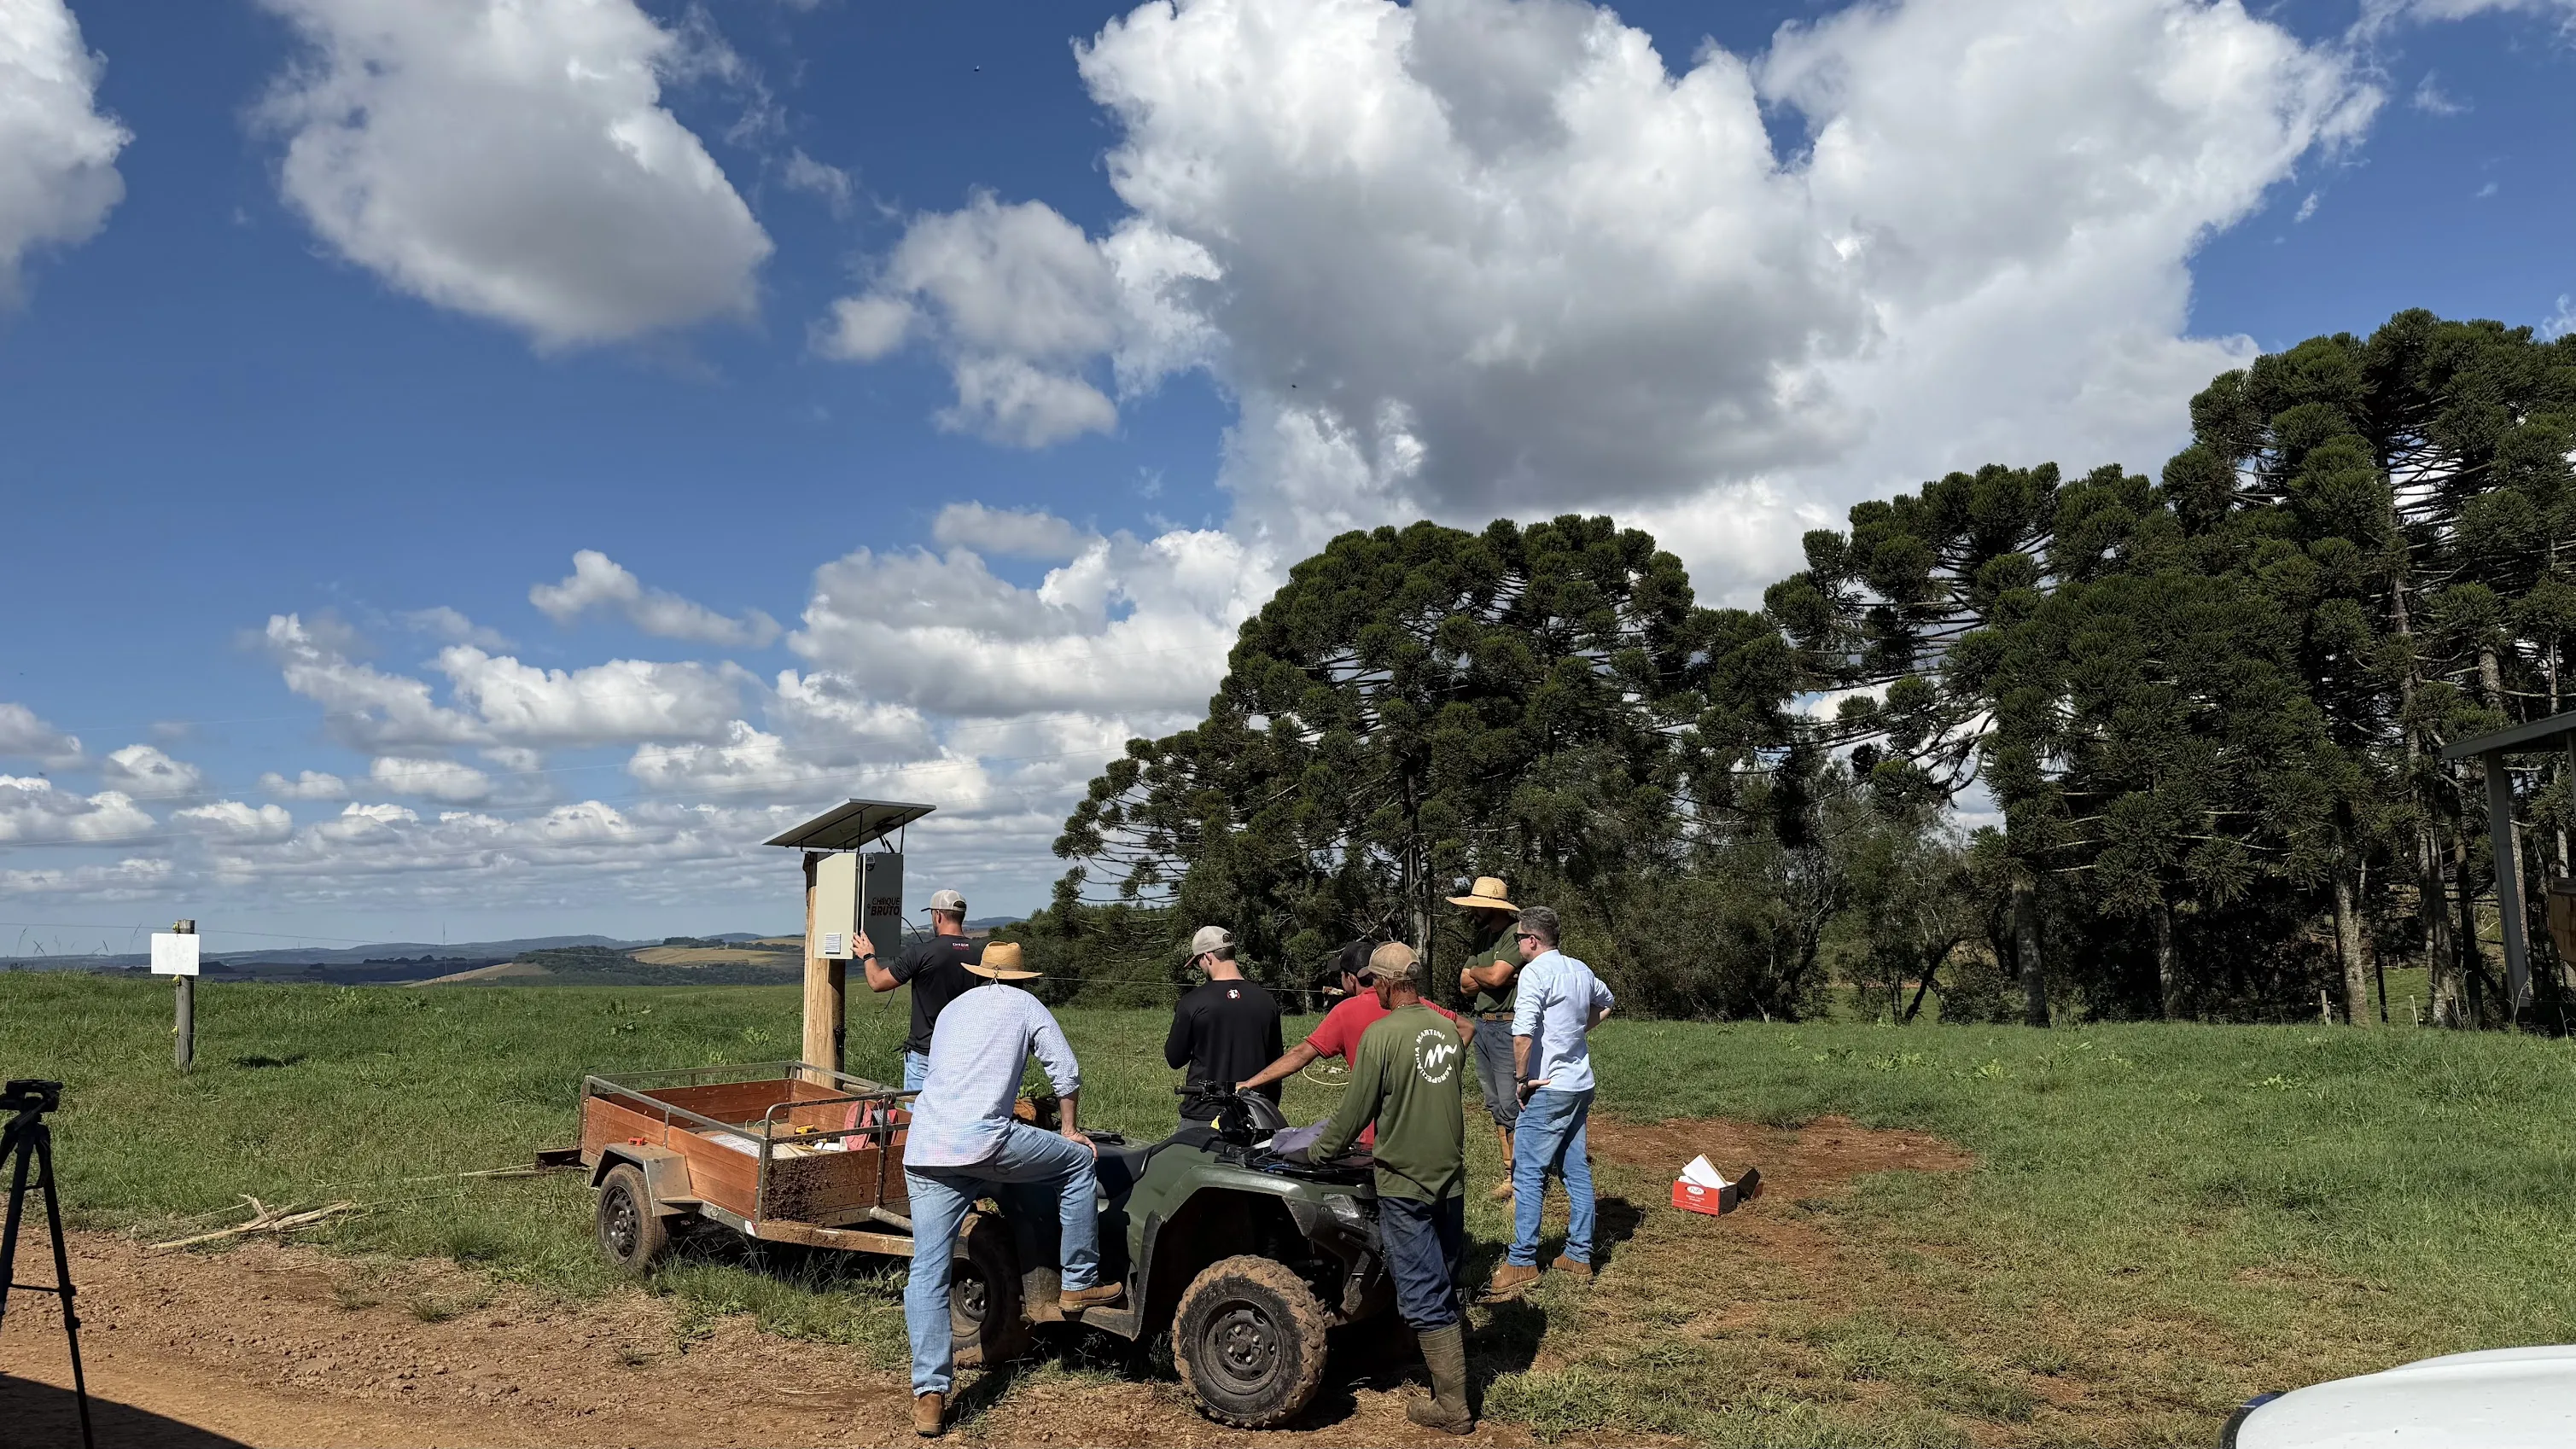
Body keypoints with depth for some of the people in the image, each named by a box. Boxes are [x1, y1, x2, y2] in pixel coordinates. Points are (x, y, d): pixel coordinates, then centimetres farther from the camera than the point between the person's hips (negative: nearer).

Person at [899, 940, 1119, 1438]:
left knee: (927, 1272, 6)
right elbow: (1067, 1072, 9)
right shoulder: (1025, 1006, 13)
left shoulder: (951, 1010, 27)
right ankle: (1079, 1284, 19)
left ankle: (929, 1395, 0)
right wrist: (1070, 1128, 26)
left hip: (923, 1150, 5)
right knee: (1078, 1160, 17)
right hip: (982, 1141, -5)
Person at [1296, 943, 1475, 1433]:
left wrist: (1318, 1152, 5)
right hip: (1452, 1177, 6)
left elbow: (1355, 1112, -11)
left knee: (1423, 1297, 1)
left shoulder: (1381, 1034, -16)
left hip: (1405, 1182, -6)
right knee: (1444, 1287, 19)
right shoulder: (1447, 1029, 4)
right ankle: (1453, 1379, 29)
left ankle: (1452, 1406, 5)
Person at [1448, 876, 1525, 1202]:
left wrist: (1474, 972, -3)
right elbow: (1465, 986, 9)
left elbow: (1495, 976, -24)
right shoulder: (1482, 937, 15)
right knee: (1495, 1106, 13)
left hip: (1507, 1028, -9)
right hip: (1480, 1025, 9)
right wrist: (1493, 978, -10)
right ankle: (1510, 1174, 21)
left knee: (1511, 1107, -9)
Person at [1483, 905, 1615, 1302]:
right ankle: (1579, 1257, 19)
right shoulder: (1580, 970, 10)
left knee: (1528, 1173, -4)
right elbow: (1606, 1003, 32)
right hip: (1581, 1085, 9)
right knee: (1576, 1170, 13)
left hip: (1549, 1089, -9)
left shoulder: (1535, 972, -15)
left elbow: (1523, 1032, -25)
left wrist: (1521, 1078, -13)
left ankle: (1522, 1262, -2)